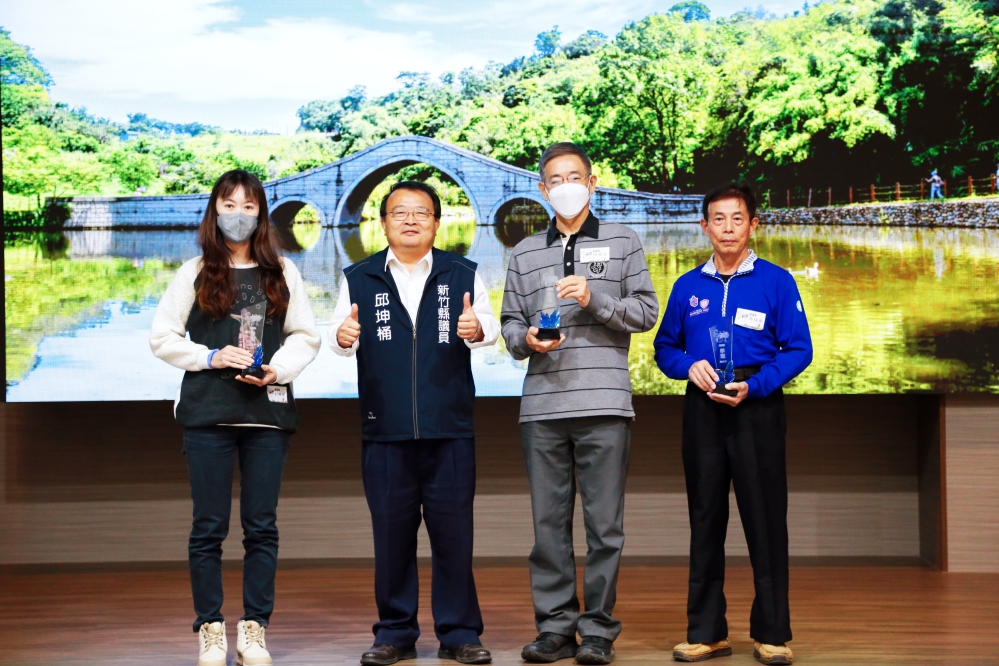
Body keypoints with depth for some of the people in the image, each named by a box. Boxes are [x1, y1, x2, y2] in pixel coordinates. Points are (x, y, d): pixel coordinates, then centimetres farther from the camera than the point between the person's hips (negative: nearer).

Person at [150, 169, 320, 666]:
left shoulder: (283, 274, 9)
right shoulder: (195, 273, 6)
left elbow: (306, 337, 9)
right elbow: (162, 337, 5)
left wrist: (278, 369, -9)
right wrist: (211, 357, -8)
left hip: (267, 411, 1)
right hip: (207, 411, -1)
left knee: (262, 526, 4)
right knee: (209, 526, 1)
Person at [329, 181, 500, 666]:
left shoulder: (463, 275, 8)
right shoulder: (359, 278, 9)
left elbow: (490, 327, -1)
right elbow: (338, 335, 2)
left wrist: (477, 329, -24)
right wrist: (342, 336, -22)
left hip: (450, 428, 0)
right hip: (385, 430, 1)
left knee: (454, 530, 2)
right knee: (391, 533, 5)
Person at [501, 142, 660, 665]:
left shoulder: (621, 242, 11)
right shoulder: (525, 253, 18)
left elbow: (646, 311, 5)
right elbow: (510, 321, 16)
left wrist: (595, 299, -10)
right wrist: (526, 339, -6)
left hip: (603, 404, -2)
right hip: (542, 404, 3)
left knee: (604, 523, -2)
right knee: (549, 521, 4)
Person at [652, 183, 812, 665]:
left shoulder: (776, 282, -1)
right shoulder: (687, 287, 10)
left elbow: (798, 350, -4)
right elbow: (665, 347, 14)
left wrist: (752, 387, -17)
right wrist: (690, 366, -7)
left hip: (757, 407, -3)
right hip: (703, 409, 3)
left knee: (765, 519, -2)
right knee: (705, 519, 8)